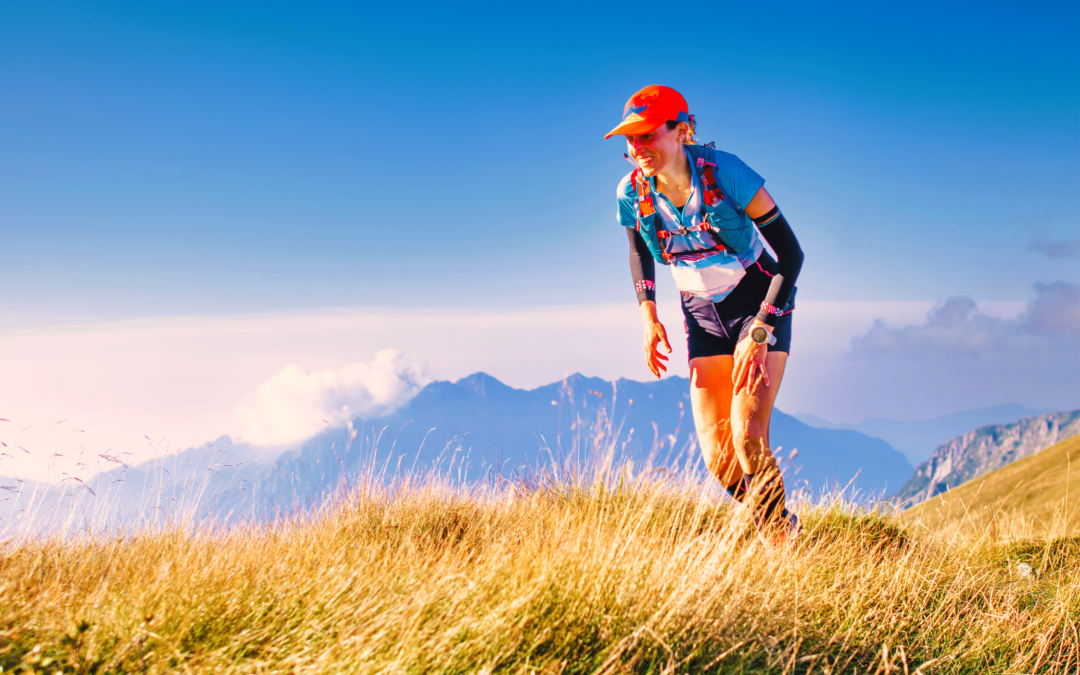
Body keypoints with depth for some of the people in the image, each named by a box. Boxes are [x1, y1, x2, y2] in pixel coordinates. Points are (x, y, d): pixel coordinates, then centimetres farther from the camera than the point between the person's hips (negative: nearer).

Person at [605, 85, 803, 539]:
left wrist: (760, 335, -26)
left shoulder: (724, 173, -25)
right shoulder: (632, 192, -12)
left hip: (759, 302, -4)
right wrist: (648, 315, -1)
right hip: (702, 314, 4)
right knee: (717, 458, -4)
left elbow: (790, 253, -21)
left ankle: (780, 537, 1)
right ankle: (781, 527, 21)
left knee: (748, 439, -21)